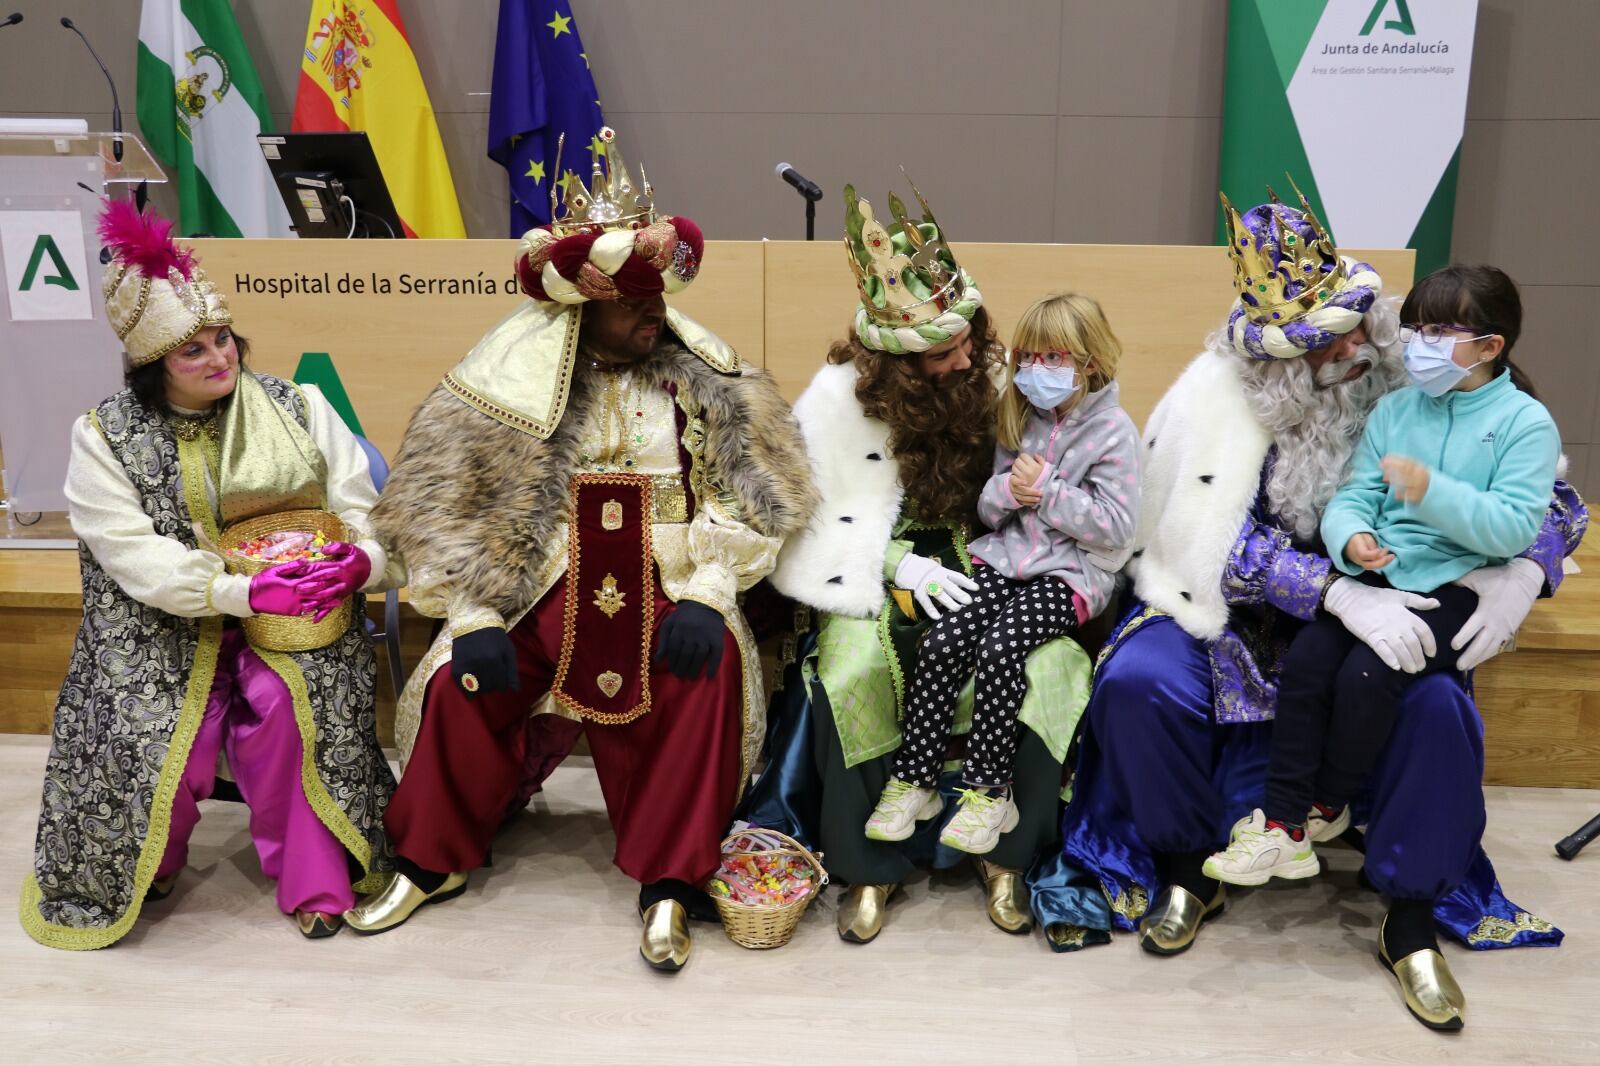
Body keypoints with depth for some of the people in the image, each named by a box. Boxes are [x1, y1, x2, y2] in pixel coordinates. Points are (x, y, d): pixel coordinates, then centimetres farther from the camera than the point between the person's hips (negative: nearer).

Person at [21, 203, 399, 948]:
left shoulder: (297, 407, 5)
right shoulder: (104, 438, 2)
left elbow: (361, 509, 2)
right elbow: (132, 554, -10)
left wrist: (363, 560, -23)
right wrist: (242, 591, -24)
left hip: (291, 613, 0)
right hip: (166, 629, 0)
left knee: (292, 701, -30)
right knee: (149, 738, -22)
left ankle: (314, 878, -11)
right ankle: (141, 869, 14)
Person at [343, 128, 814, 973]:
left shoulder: (704, 377, 4)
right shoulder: (515, 375, 0)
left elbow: (749, 496, 0)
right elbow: (453, 504, 1)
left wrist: (704, 595, -15)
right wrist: (477, 617, -11)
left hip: (663, 586, 0)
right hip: (549, 583, 0)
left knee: (711, 669, -29)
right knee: (460, 678, -20)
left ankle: (671, 882, -14)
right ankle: (432, 862, 8)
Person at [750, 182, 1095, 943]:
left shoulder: (991, 374, 2)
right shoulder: (839, 397, -7)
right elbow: (808, 523, -7)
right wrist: (897, 568, -18)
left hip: (973, 567, 3)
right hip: (873, 580, -2)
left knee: (1044, 659, -26)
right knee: (853, 668, -33)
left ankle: (1009, 853, -7)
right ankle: (867, 865, -12)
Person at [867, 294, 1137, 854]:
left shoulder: (1114, 431, -4)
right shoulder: (1019, 420, 13)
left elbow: (1115, 529, -9)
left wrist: (1045, 491, -14)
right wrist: (1006, 492, -8)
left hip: (1069, 572, -4)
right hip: (1003, 557, 5)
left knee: (1000, 649, -29)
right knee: (941, 643, -20)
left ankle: (987, 790, -13)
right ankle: (914, 778, -7)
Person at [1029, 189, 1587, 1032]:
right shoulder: (1222, 393, -10)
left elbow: (1554, 501, 1)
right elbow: (1227, 544, -17)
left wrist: (1522, 571, -21)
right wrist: (1338, 592, -33)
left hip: (1382, 610, 1)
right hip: (1233, 608, 0)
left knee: (1436, 705, -30)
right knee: (1135, 682, -28)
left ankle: (1413, 918, -5)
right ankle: (1190, 871, 0)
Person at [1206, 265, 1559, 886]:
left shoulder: (1524, 421, -3)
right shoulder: (1394, 409, 9)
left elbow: (1515, 528, -13)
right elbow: (1354, 496, 2)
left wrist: (1433, 492, -26)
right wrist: (1352, 538, -21)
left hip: (1457, 586, -4)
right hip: (1378, 573, 4)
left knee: (1365, 675, -25)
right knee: (1305, 661, -19)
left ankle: (1327, 806, 2)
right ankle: (1282, 825, -12)